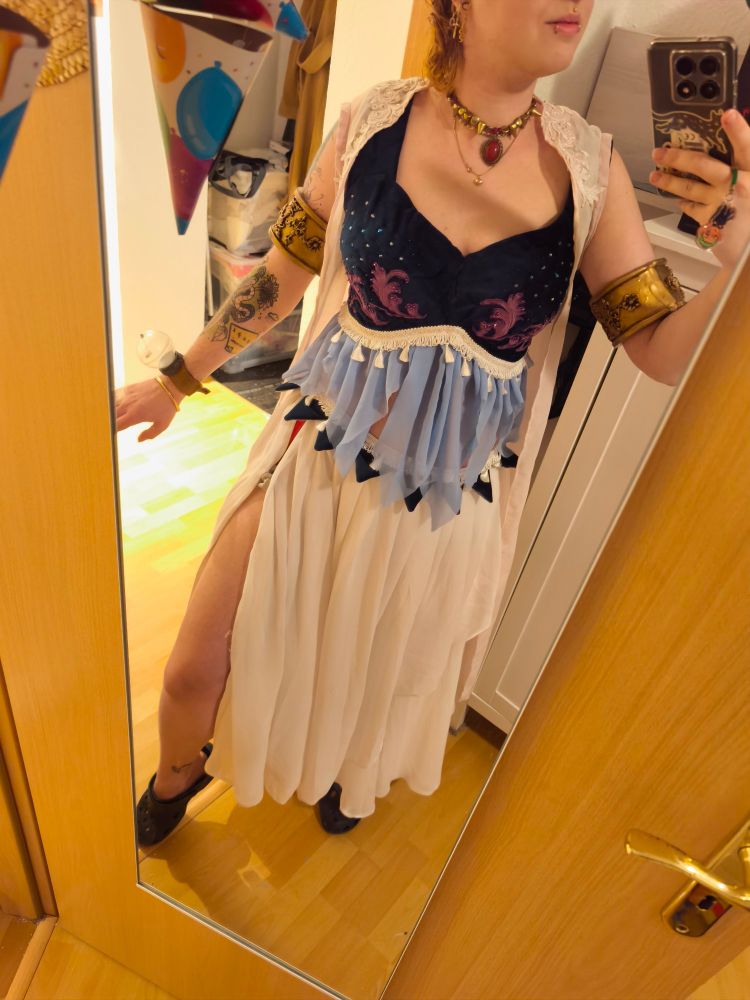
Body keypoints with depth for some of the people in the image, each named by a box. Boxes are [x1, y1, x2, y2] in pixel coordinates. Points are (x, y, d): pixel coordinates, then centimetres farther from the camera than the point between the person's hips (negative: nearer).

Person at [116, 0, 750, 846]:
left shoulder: (589, 167, -5)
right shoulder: (371, 122, -8)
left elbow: (662, 351, -4)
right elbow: (283, 273, 3)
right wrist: (178, 380, 9)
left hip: (450, 498, 1)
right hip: (319, 460, 0)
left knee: (377, 676, 24)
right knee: (194, 672, 9)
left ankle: (342, 764, 63)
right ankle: (178, 774, 49)